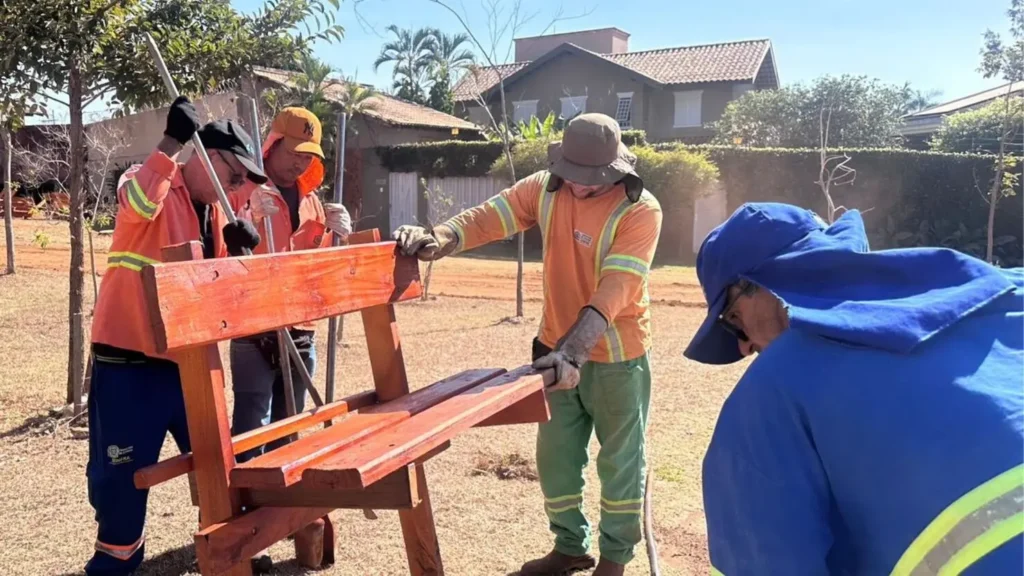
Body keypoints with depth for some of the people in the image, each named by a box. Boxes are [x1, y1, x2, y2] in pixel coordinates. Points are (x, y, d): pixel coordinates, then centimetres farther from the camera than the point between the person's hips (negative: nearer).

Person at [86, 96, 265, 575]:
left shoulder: (215, 213, 12)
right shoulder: (152, 183, -9)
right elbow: (138, 205, -35)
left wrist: (236, 250, -4)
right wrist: (172, 143, -35)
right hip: (128, 362, -6)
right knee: (121, 474, 3)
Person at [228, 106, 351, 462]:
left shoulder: (310, 198, 14)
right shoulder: (244, 190, -5)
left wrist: (336, 235, 0)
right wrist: (250, 221, -28)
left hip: (302, 333, 6)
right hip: (254, 334, -6)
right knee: (251, 433, -7)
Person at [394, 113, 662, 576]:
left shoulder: (640, 211, -20)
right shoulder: (545, 188, -6)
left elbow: (613, 291, -29)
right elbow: (488, 218, -15)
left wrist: (573, 351, -37)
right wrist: (437, 239, -34)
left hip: (616, 357, -4)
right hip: (557, 349, 5)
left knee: (620, 459, 11)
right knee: (556, 455, 15)